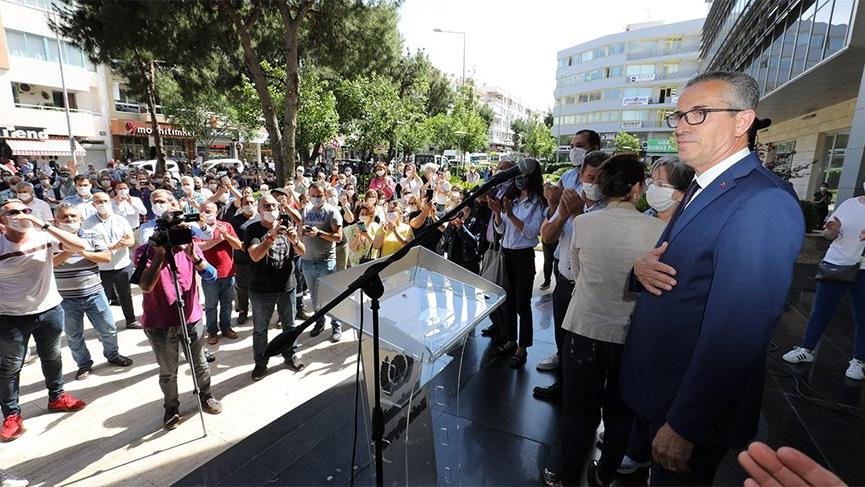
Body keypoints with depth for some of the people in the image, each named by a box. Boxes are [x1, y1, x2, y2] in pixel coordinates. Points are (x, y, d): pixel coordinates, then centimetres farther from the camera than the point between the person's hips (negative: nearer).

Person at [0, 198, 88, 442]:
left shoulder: (44, 236, -8)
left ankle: (56, 397, 38)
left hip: (50, 310, 2)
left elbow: (80, 246, -22)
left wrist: (44, 225, -27)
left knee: (52, 358, 19)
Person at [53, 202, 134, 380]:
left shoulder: (92, 234, 1)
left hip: (94, 293, 0)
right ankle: (84, 364, 30)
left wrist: (83, 252, -18)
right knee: (73, 335, 12)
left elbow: (107, 257, -6)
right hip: (66, 298, 0)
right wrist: (69, 251, -24)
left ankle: (112, 355, 33)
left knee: (108, 329, 10)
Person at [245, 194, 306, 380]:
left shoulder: (286, 225, 1)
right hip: (261, 289, -3)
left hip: (287, 286, 3)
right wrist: (271, 236, -39)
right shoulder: (253, 229, -9)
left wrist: (295, 240, -28)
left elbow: (302, 252, -6)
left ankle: (290, 355, 35)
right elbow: (255, 256, -25)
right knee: (260, 329, 10)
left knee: (289, 325, 16)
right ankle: (260, 363, 28)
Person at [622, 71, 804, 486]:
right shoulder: (701, 188, 8)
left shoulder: (764, 203, -23)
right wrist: (642, 268, -12)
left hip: (695, 409, -8)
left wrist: (682, 427, -22)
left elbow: (734, 336, -27)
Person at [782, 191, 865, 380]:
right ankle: (806, 350, 17)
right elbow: (828, 235, 7)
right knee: (821, 311, 8)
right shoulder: (849, 204, 4)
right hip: (835, 264, 1)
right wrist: (832, 229, -15)